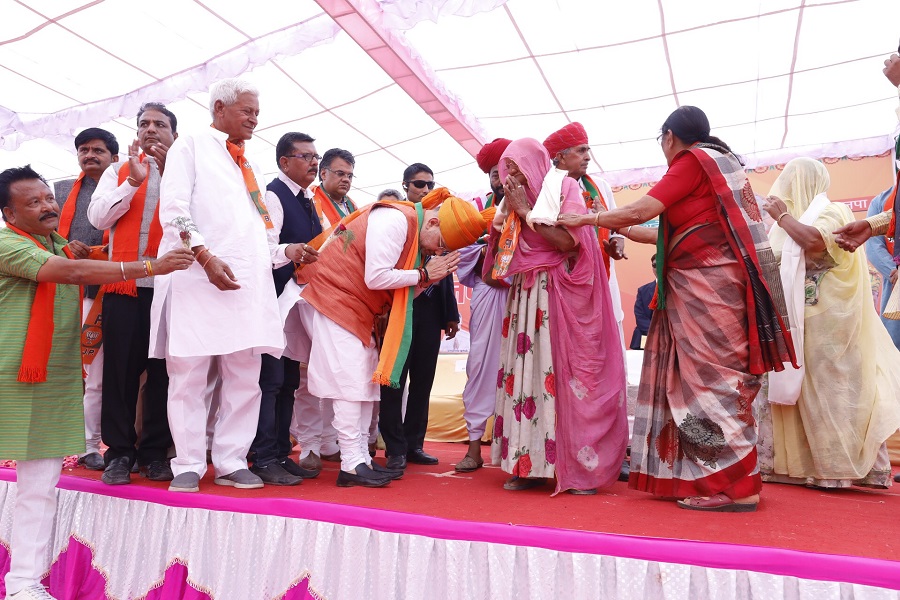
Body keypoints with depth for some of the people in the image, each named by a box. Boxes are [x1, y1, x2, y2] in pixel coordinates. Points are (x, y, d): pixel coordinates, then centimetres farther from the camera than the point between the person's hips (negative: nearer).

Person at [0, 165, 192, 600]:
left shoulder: (61, 246, 16)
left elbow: (80, 283, 32)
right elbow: (72, 273, -23)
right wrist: (150, 267, -27)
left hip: (59, 380, 6)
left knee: (41, 484, 6)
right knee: (36, 485, 0)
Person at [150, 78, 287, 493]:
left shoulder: (248, 167, 25)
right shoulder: (190, 147, 7)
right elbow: (173, 210, -6)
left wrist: (286, 253, 9)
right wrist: (206, 257, -17)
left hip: (248, 281, 6)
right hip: (197, 278, -5)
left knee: (245, 378, 4)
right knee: (188, 376, 0)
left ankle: (231, 463, 13)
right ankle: (188, 465, 11)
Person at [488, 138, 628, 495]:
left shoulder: (565, 188, 0)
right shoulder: (517, 199, 16)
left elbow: (568, 242, -15)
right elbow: (504, 254, 11)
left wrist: (525, 212, -9)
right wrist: (507, 213, 0)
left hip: (563, 294, -5)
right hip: (528, 295, 6)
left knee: (568, 375, -6)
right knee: (528, 373, -1)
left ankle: (581, 468, 1)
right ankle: (530, 464, 4)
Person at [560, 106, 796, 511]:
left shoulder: (694, 161, -5)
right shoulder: (715, 163, 22)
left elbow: (643, 210, -13)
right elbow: (680, 230, 21)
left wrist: (588, 219, -2)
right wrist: (620, 232, 24)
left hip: (706, 283, -9)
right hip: (704, 284, 9)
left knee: (711, 379, -7)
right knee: (713, 379, 8)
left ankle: (732, 486, -2)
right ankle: (708, 477, 13)